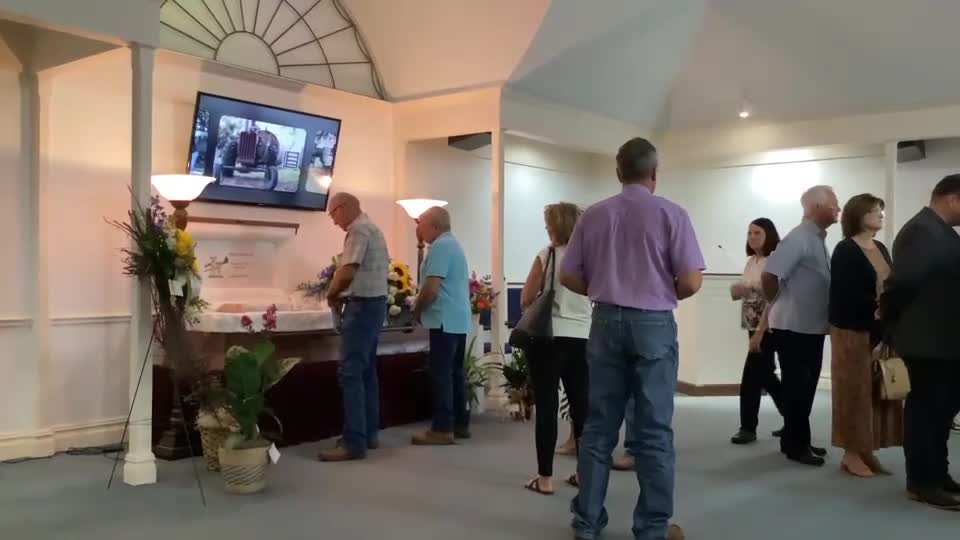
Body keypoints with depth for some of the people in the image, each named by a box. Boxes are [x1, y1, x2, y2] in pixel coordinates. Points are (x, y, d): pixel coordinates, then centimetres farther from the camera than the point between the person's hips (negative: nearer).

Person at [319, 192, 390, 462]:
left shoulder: (358, 230, -13)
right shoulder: (373, 229, 19)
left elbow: (347, 272, -24)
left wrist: (331, 296, -7)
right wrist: (344, 294, 15)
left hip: (362, 305, -11)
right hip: (375, 302, 11)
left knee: (350, 373, -11)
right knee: (366, 371, 13)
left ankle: (354, 442, -12)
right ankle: (369, 434, 18)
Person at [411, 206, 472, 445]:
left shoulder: (440, 246, -14)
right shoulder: (452, 244, 18)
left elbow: (431, 288, -20)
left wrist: (417, 310, -5)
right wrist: (423, 308, 18)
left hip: (445, 320, -10)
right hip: (459, 320, 10)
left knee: (442, 375, -7)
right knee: (455, 373, 13)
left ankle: (442, 429, -4)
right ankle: (460, 424, 18)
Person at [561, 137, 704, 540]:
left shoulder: (593, 215, 3)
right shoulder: (671, 214, -5)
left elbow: (568, 276, 4)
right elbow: (691, 282, -9)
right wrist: (664, 293, 11)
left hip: (606, 322, 3)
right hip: (653, 325, -3)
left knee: (599, 426, 10)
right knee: (653, 431, 4)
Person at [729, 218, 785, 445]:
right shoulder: (751, 262, 11)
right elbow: (742, 292, 19)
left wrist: (759, 333, -22)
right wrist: (736, 290, -6)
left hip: (767, 328, -9)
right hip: (753, 326, 9)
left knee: (751, 378, -6)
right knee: (765, 376, 14)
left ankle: (748, 428, 6)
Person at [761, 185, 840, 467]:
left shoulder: (818, 239, 12)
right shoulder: (799, 238, -16)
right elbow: (769, 275, -25)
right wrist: (778, 304, -10)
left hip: (813, 326, 9)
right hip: (793, 327, -9)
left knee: (806, 386, 15)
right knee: (797, 387, -1)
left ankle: (796, 440, 25)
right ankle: (796, 445, 8)